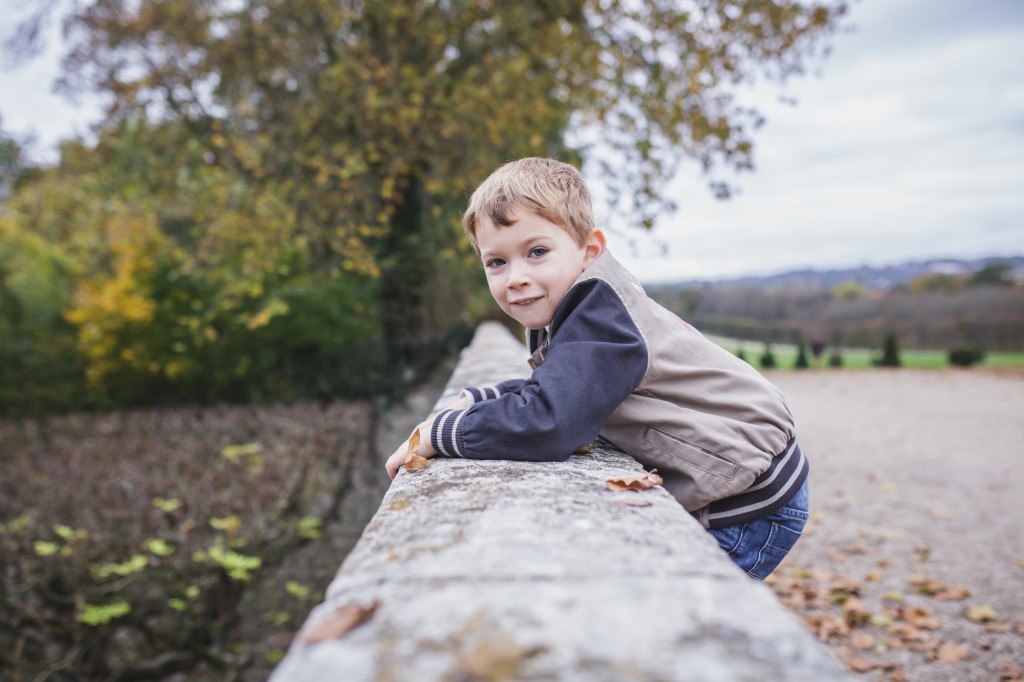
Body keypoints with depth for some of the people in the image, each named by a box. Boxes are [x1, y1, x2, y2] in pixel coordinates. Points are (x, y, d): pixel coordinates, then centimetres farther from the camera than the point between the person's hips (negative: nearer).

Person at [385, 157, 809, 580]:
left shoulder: (600, 312, -27)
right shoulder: (570, 309, 1)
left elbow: (546, 423, -35)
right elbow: (552, 389, 15)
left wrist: (435, 434, -23)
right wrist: (471, 401, 4)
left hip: (751, 505, -9)